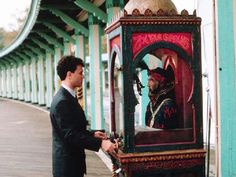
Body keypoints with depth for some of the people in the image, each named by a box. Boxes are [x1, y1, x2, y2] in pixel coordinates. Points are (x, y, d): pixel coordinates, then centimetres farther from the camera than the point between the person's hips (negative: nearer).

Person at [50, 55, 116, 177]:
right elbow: (70, 135, -26)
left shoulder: (66, 97, 11)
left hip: (72, 160, 10)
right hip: (67, 164, -10)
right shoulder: (62, 102, -22)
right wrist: (100, 143, -28)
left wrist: (92, 134, 11)